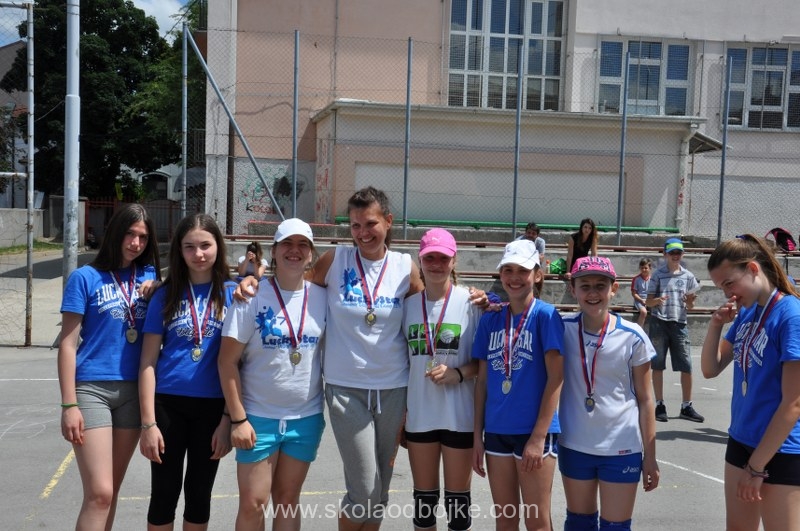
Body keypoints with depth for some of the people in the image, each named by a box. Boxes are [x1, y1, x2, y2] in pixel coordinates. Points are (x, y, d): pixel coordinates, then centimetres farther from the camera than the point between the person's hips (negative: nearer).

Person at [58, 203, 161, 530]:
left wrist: (158, 291, -5)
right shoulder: (86, 277, -2)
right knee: (99, 493, -10)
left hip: (134, 390, 4)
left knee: (112, 489, 12)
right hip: (92, 389, -4)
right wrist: (69, 405, -10)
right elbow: (67, 344, -4)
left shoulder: (149, 276, 9)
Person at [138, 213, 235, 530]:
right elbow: (149, 361, -1)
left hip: (213, 406, 0)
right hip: (168, 403, 1)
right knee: (164, 494, 10)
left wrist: (228, 419, -7)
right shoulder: (166, 295, 1)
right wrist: (148, 422, -7)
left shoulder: (232, 293, -1)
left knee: (199, 494, 14)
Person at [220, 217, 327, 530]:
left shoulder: (321, 298, 1)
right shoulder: (253, 296, -8)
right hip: (258, 416, -2)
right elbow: (228, 362, -8)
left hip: (306, 418, 3)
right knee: (252, 504, 1)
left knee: (287, 501, 12)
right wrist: (238, 419, -11)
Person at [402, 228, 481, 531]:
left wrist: (459, 373, -19)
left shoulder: (469, 302, -7)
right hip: (419, 414, 3)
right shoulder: (410, 304, 4)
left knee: (457, 500, 7)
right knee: (424, 498, 14)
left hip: (459, 414, -3)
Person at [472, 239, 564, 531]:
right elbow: (482, 379, 9)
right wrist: (477, 434, 6)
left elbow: (556, 378, -11)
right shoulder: (490, 319, 6)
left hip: (535, 431, -4)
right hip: (497, 431, 5)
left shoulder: (545, 315, -7)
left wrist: (538, 436, -14)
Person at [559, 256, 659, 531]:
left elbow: (645, 399, -1)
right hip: (573, 446, 2)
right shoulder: (563, 329, -6)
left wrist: (650, 456, 0)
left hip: (622, 449, -2)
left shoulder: (633, 337, -9)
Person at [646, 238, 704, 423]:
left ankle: (686, 407, 13)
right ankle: (659, 405, 13)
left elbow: (690, 306, 14)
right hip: (659, 323, -2)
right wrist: (657, 300, -19)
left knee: (686, 366, 1)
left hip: (679, 324, 2)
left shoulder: (688, 276, 9)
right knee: (657, 365, 3)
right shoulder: (658, 274, 3)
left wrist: (690, 302, -9)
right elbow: (648, 301, 3)